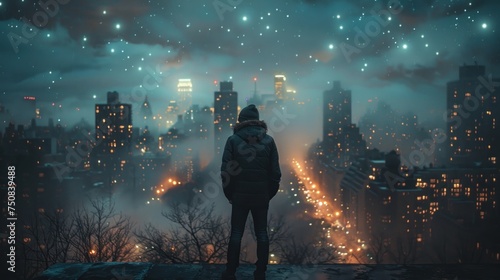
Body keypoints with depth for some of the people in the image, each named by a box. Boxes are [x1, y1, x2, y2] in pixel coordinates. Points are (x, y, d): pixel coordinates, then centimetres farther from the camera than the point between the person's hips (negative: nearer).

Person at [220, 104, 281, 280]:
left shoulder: (233, 140, -4)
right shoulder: (268, 140, 1)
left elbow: (226, 170, -7)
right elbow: (275, 172, 0)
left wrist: (229, 194, 4)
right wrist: (270, 193, 10)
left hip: (240, 195, -1)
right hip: (262, 196, 1)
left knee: (236, 234, 6)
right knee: (261, 234, 8)